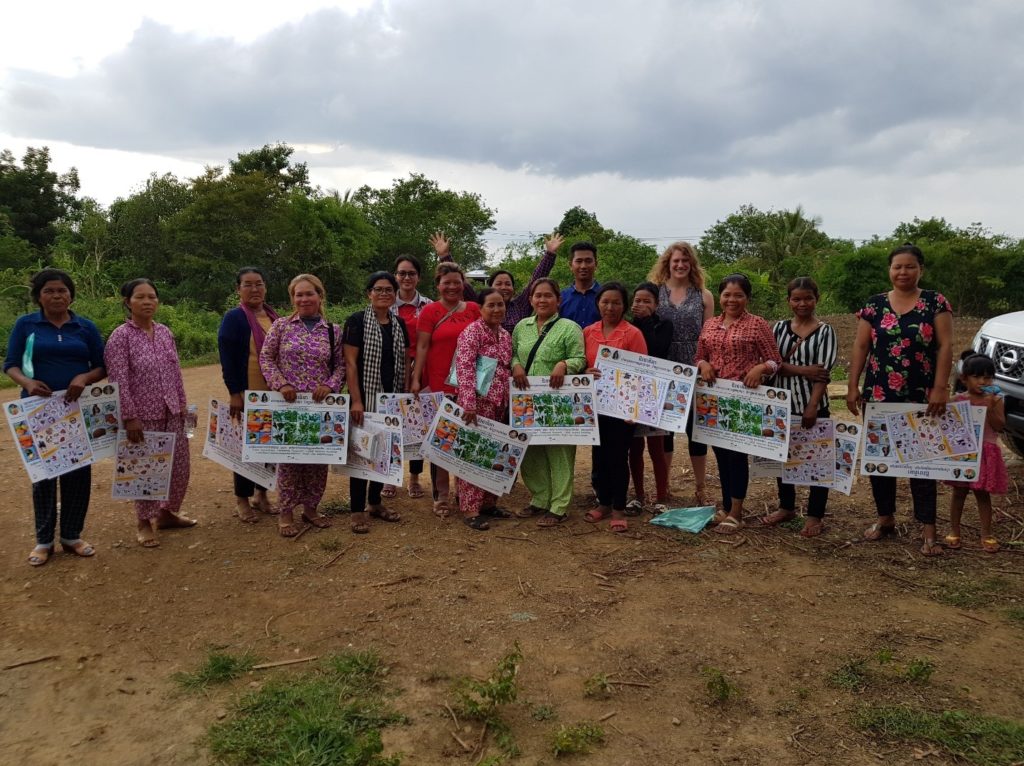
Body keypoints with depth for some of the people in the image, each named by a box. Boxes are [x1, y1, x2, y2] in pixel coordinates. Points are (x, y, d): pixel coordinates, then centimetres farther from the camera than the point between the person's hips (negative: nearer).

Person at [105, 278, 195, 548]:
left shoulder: (165, 332, 7)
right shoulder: (121, 336, -11)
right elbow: (119, 381, -15)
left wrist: (183, 404, 11)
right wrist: (129, 417, -18)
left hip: (171, 413, 6)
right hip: (143, 415, -6)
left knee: (180, 465, 12)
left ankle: (167, 513, 31)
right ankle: (144, 523, 20)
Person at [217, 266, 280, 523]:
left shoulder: (274, 317, 10)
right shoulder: (234, 318, -8)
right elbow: (227, 359, -12)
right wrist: (234, 393, -17)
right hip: (248, 394, -6)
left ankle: (262, 492, 26)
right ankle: (242, 499, 16)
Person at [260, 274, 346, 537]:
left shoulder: (333, 331, 5)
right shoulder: (281, 326, 1)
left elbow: (341, 364, 6)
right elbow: (266, 358, 1)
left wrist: (330, 385, -11)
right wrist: (280, 384, -11)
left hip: (321, 404, 2)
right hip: (288, 402, -2)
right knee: (288, 455, 1)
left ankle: (310, 508, 24)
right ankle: (285, 513, 14)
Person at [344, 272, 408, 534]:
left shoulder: (399, 324, 10)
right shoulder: (356, 321, -7)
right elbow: (350, 362, -11)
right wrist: (356, 400, -17)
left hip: (392, 399, 5)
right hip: (366, 397, -5)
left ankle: (376, 503, 25)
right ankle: (358, 510, 7)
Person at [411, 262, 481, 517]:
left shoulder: (473, 310, 9)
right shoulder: (430, 311, 0)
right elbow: (422, 347, -3)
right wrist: (416, 379, -11)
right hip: (438, 384, -3)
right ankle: (440, 497, 11)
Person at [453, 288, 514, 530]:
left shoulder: (505, 335, 14)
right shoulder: (472, 332, -10)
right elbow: (464, 369, -19)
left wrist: (508, 400, 17)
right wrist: (468, 403, -27)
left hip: (499, 403, 8)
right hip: (477, 402, -8)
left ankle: (488, 503, 24)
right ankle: (470, 509, 1)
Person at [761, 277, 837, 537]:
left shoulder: (825, 331, -3)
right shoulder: (779, 327, 7)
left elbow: (823, 372, -11)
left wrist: (812, 406, -21)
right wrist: (802, 370, -17)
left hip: (813, 406, -4)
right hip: (781, 403, 4)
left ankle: (815, 516, 13)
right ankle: (786, 507, 29)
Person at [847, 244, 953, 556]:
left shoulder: (936, 302, 0)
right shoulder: (874, 304, 5)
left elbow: (945, 346, -4)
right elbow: (860, 347, 5)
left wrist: (940, 388, -13)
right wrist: (853, 386, -2)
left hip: (922, 398, -2)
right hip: (879, 396, 3)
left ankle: (928, 530, 7)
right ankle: (885, 518, 25)